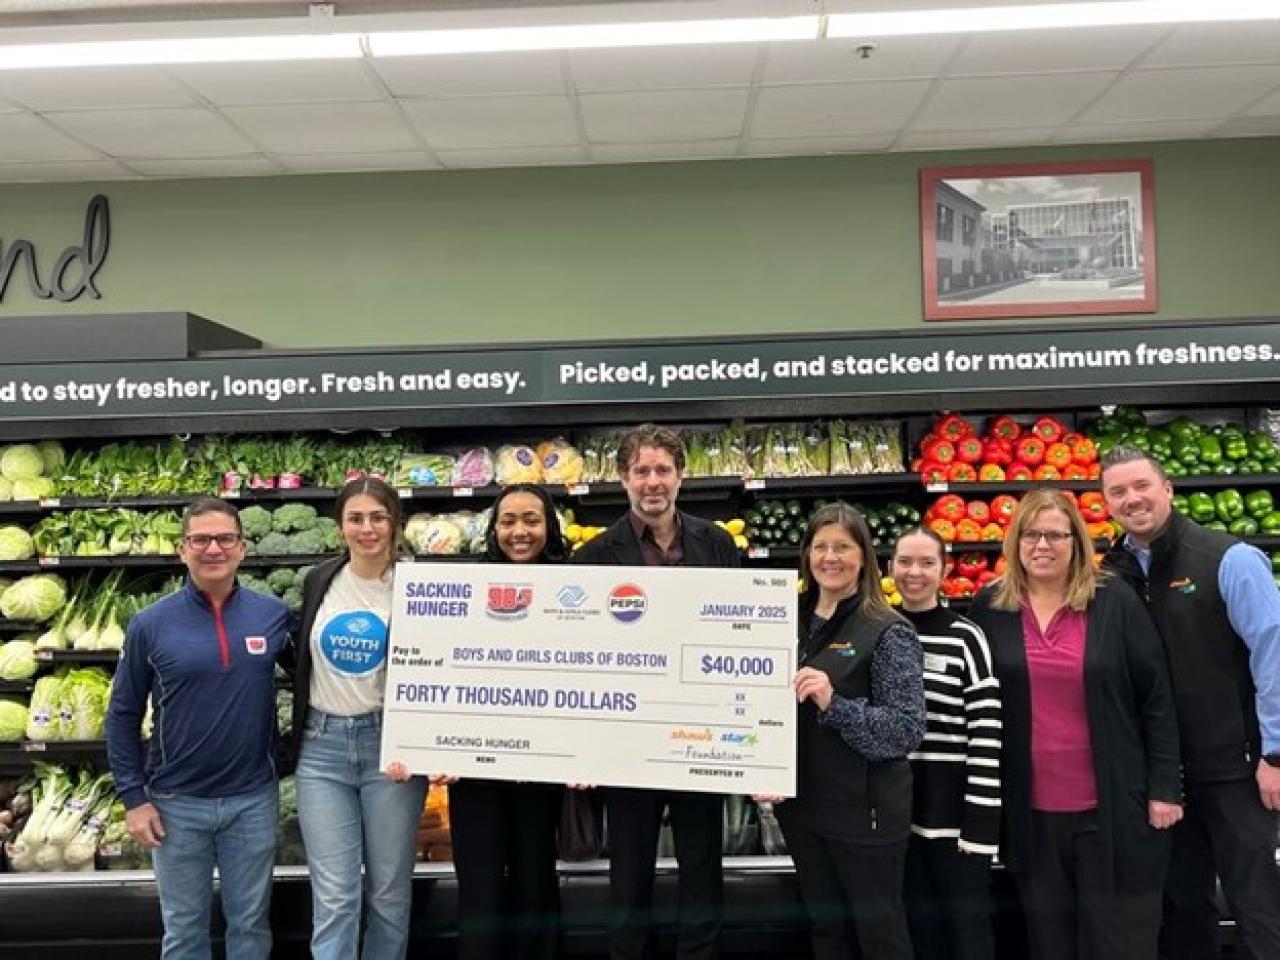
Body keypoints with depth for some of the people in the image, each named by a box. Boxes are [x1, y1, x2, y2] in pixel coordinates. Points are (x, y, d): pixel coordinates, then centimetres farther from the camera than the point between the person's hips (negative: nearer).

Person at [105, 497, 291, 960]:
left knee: (250, 923, 15)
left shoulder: (274, 614, -5)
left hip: (253, 798, 1)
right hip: (177, 802, 0)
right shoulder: (150, 624, -7)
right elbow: (123, 715, 0)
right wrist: (133, 797, -3)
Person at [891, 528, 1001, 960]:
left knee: (967, 921, 9)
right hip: (897, 804, 4)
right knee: (920, 921, 16)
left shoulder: (965, 638, -8)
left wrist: (980, 823, -14)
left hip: (953, 805, -4)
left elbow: (987, 738, -11)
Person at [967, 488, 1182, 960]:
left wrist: (1165, 788, -5)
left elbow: (1156, 697, -2)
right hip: (1030, 810, 2)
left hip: (1113, 806, -2)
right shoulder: (989, 607, 0)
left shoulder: (1115, 601, -4)